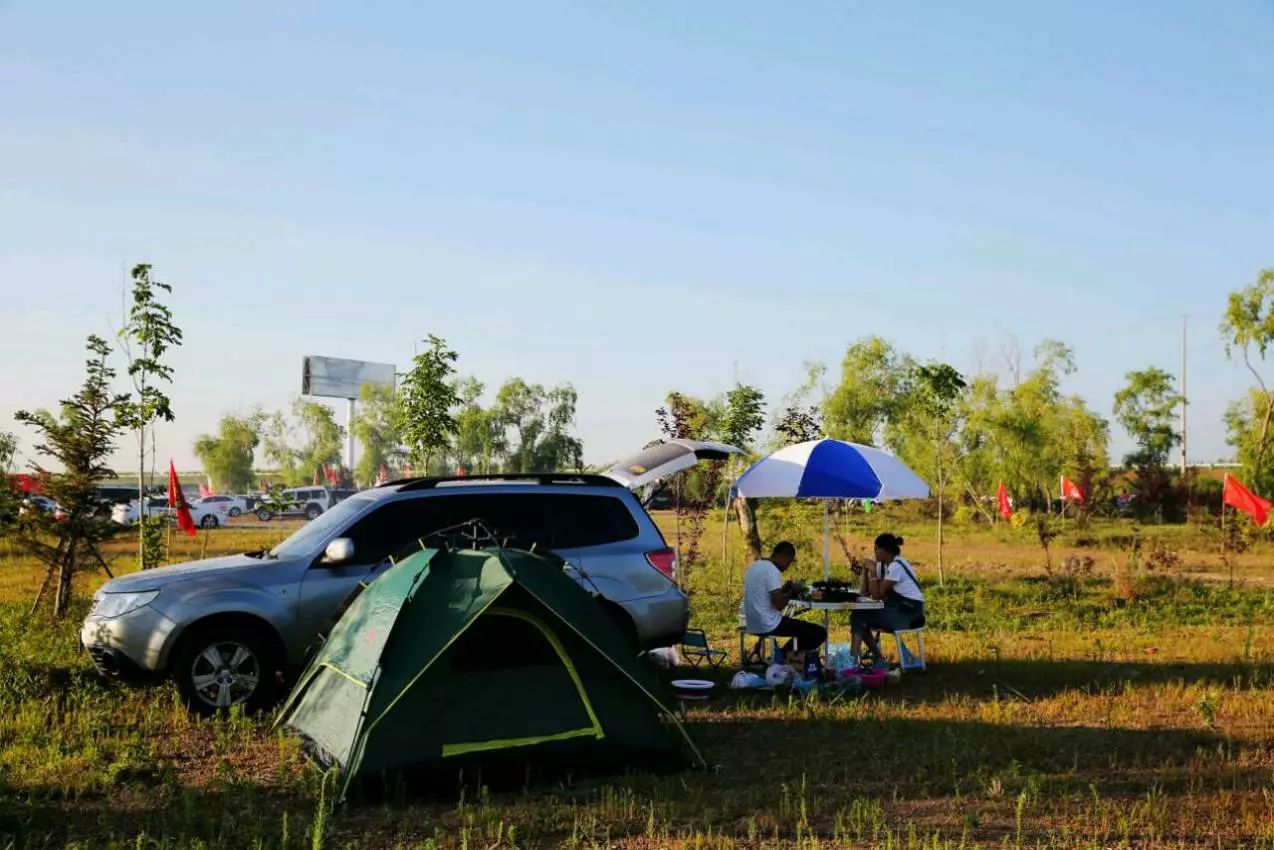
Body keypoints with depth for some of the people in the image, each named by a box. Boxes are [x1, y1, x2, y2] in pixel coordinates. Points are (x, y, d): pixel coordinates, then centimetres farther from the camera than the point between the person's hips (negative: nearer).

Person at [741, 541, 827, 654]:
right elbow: (779, 605, -21)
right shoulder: (772, 570, -17)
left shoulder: (754, 566, 12)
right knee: (820, 633, -5)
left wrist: (785, 588, 12)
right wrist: (792, 591, -5)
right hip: (769, 625, -10)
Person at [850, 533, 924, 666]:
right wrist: (865, 570, 0)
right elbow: (865, 593, 9)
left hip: (910, 612, -9)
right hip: (896, 609, 9)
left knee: (859, 618, -14)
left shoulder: (896, 566, -17)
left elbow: (877, 595, -18)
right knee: (857, 616, 0)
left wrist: (873, 572, -15)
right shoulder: (882, 565, 10)